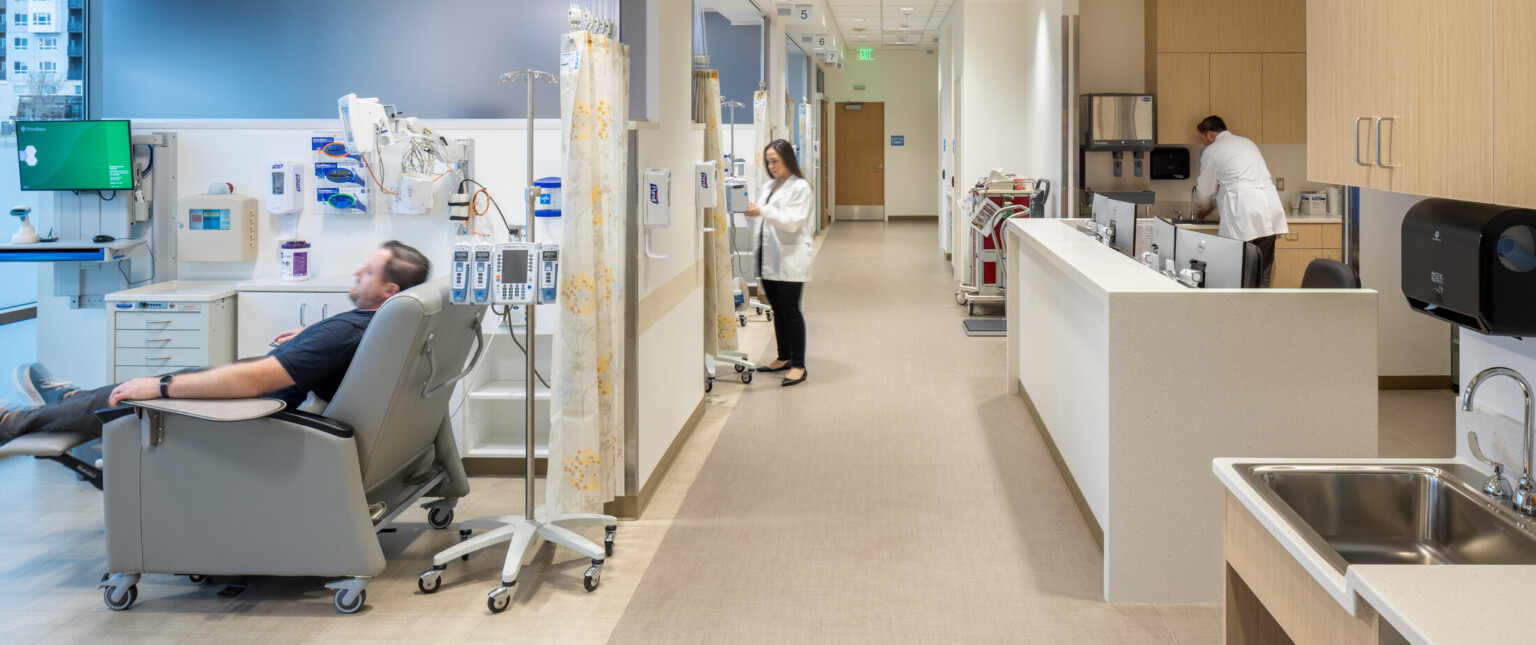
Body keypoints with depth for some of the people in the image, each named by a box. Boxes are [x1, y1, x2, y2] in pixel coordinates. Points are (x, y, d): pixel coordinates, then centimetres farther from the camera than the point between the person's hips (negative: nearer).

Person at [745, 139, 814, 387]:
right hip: (769, 259, 7)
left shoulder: (800, 187, -6)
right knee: (778, 310, 12)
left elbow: (793, 222, -16)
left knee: (790, 311, -8)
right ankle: (784, 358, 23)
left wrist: (763, 212, -26)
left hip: (790, 259, -7)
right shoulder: (768, 187, 18)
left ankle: (799, 366, -4)